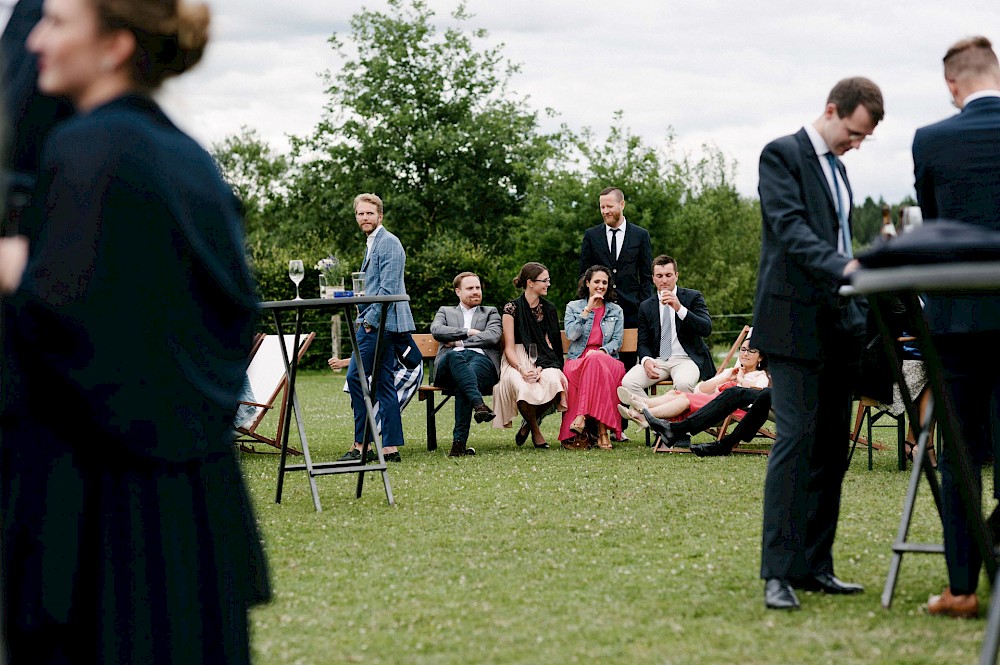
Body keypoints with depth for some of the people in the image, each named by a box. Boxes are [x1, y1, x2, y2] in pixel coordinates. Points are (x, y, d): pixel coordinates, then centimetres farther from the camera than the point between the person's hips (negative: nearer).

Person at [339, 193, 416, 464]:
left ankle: (361, 444, -10)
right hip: (376, 324, 10)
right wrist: (363, 318, 19)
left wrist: (370, 319, -17)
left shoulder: (388, 242, -10)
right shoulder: (372, 244, 22)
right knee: (382, 383, 7)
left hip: (382, 323, -10)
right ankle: (391, 447, 7)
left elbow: (388, 287, -18)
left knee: (356, 376, -12)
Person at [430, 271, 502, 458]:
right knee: (455, 357, -40)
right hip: (450, 363, 1)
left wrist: (459, 341, 4)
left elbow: (493, 336, 7)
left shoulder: (490, 313, 30)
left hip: (482, 360, -1)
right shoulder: (445, 311, 32)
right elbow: (436, 330, 8)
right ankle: (479, 403, -60)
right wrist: (467, 332, 2)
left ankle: (459, 441, -46)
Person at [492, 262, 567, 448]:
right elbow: (509, 348, -4)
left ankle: (528, 424, -7)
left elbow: (549, 344, 6)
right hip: (517, 361, -3)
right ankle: (535, 430, -10)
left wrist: (539, 368, -15)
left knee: (553, 380, -33)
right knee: (523, 386, -38)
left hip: (543, 361, 3)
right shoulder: (512, 308, 0)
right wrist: (522, 370, -22)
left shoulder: (549, 309, 13)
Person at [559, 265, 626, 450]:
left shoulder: (616, 311, 19)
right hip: (578, 359, 0)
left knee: (595, 361, -39)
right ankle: (601, 429, -43)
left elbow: (617, 341, 8)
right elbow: (571, 335, -1)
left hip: (607, 359, 0)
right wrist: (587, 310, -5)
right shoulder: (573, 306, 15)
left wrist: (601, 351, -12)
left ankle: (581, 417, -44)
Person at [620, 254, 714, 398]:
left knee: (683, 383, -37)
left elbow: (706, 329, -9)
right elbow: (643, 343, 13)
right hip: (657, 360, 3)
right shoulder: (646, 306, 13)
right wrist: (646, 360, -11)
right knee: (628, 383, -24)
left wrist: (680, 309, -21)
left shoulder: (693, 297, 5)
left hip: (686, 358, -3)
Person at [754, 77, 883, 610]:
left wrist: (859, 316, 17)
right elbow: (790, 227, -19)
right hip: (795, 322, -9)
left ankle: (813, 566, 12)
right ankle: (777, 573, -14)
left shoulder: (835, 166, 21)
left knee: (831, 447, 7)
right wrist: (841, 266, -34)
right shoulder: (781, 155, -5)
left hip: (837, 324, 9)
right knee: (795, 440, -14)